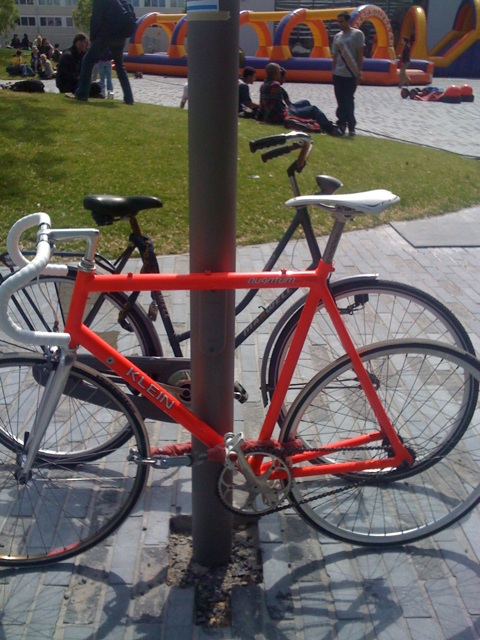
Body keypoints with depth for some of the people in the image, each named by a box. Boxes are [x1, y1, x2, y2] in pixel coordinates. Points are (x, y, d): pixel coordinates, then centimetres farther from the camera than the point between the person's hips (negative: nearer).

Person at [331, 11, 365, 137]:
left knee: (348, 101, -3)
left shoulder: (357, 34, -4)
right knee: (341, 101, 8)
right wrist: (333, 71, 10)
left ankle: (351, 126, 7)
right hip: (338, 74, 5)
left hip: (351, 75, -5)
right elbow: (335, 56, 15)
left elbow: (360, 55, -6)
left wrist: (359, 72, -10)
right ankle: (342, 124, 15)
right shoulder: (337, 36, 11)